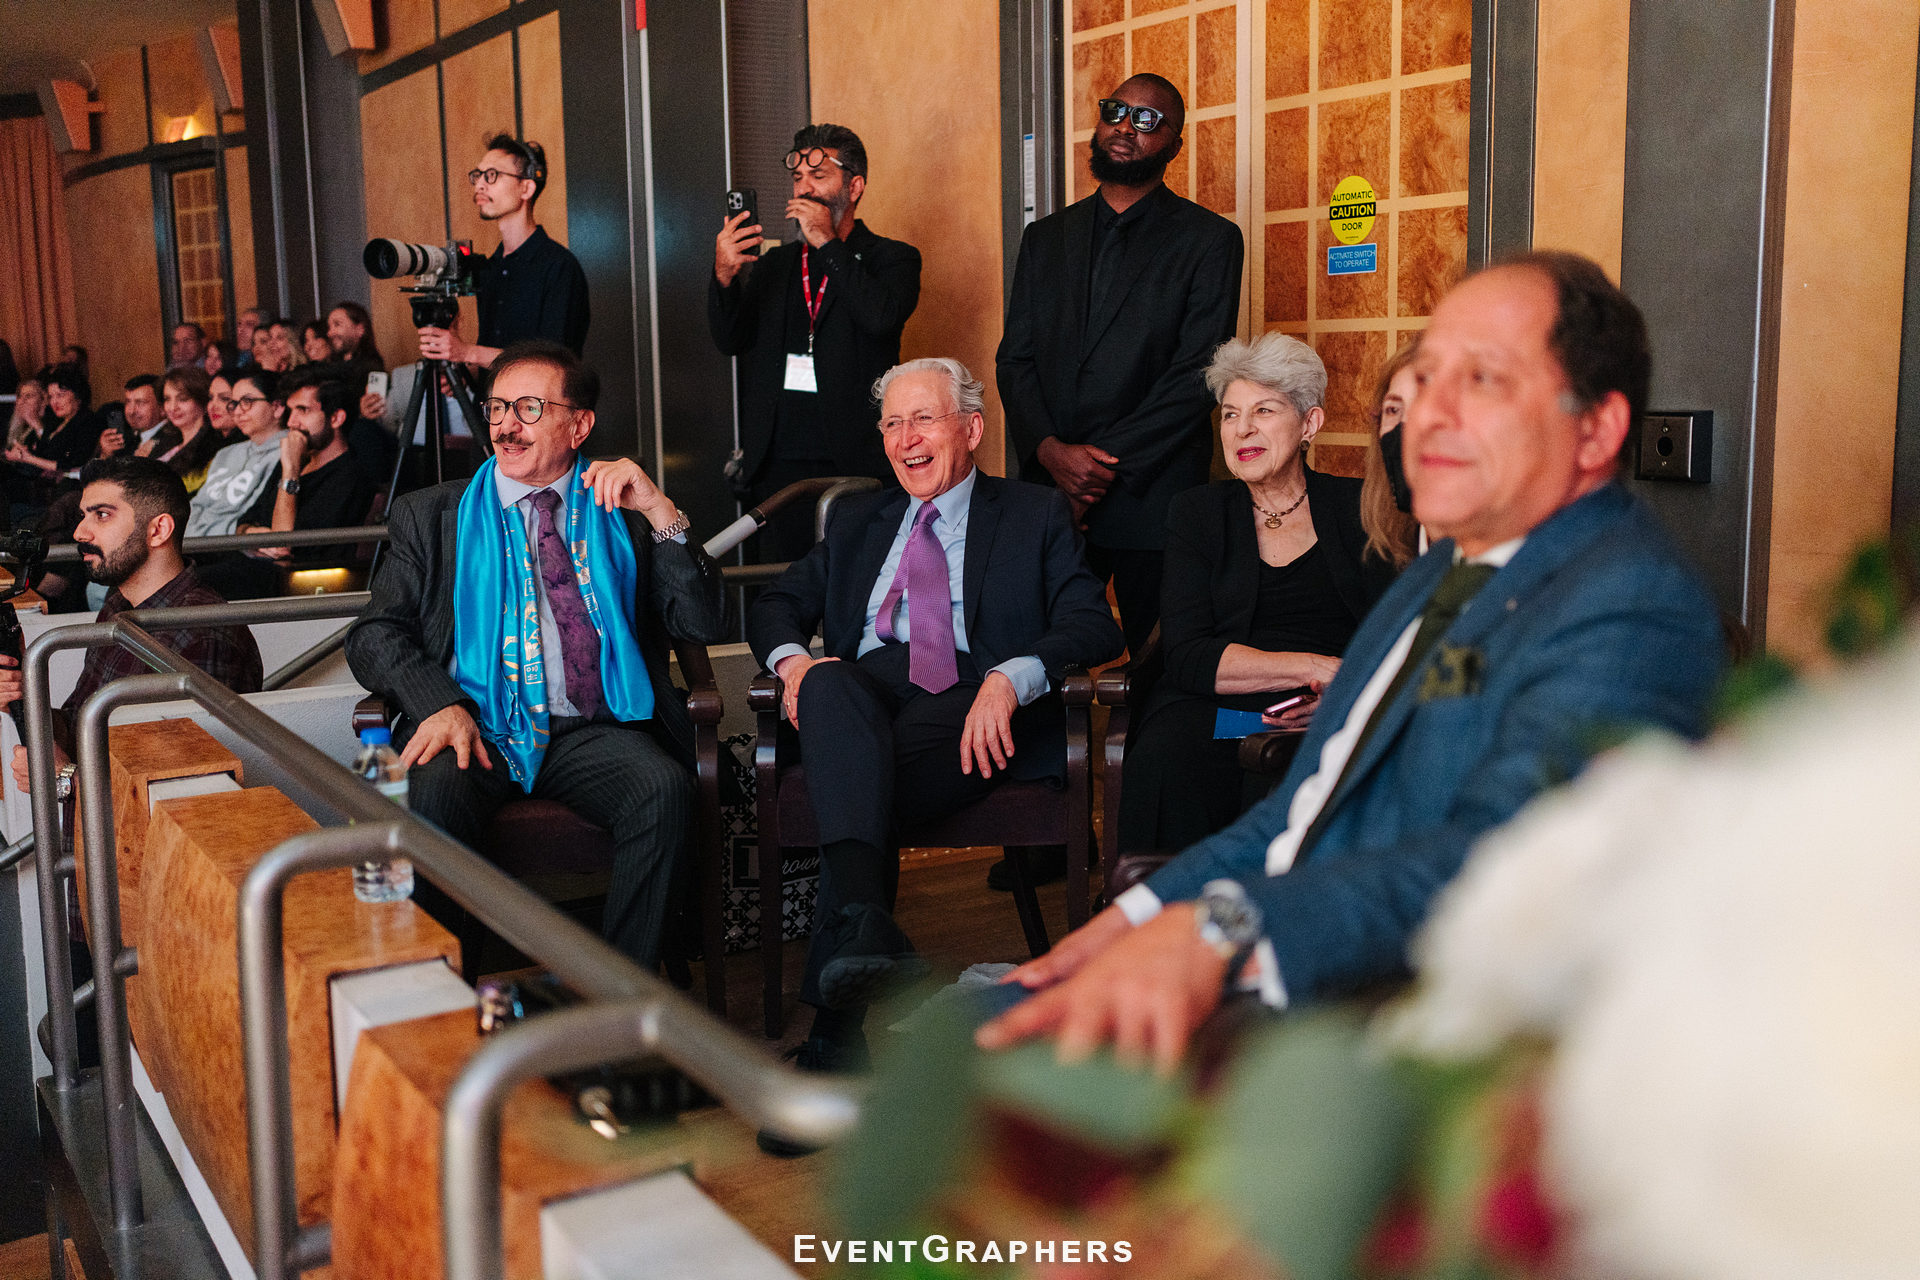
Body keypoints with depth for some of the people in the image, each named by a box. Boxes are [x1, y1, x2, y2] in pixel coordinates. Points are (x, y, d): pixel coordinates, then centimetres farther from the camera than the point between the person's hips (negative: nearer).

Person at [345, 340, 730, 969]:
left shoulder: (621, 516, 16)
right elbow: (374, 635, 9)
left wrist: (662, 515, -7)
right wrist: (439, 704, -11)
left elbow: (709, 624, 6)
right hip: (475, 727, 0)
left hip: (589, 734, 0)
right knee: (433, 794, -33)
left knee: (663, 787, -31)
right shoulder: (431, 516, 18)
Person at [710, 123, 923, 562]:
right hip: (779, 464, 4)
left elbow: (881, 317, -15)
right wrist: (725, 275, -12)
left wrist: (828, 244, -11)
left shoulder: (892, 259, 5)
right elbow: (732, 340, 6)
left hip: (855, 463, -4)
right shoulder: (774, 265, 18)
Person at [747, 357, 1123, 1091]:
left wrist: (1010, 677, -20)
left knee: (878, 776, -35)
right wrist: (792, 658, -3)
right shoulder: (857, 521, 31)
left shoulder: (1036, 517, 18)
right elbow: (776, 606, 23)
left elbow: (1094, 626, 2)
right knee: (829, 685, -35)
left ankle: (835, 1025, -37)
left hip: (972, 712, -2)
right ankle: (863, 923, -54)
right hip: (863, 691, 2)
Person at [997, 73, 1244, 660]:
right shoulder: (1045, 237, 16)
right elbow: (1015, 360, 9)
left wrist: (1107, 463, -13)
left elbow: (1196, 375, -7)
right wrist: (1051, 451, -8)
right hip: (1048, 490, 3)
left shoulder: (1210, 240, 2)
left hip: (1151, 496, -3)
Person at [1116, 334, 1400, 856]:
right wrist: (1314, 668, -10)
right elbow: (1187, 656, 2)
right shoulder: (1197, 512, 15)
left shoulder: (1359, 508, 13)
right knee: (1164, 764, -34)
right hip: (1214, 716, 1)